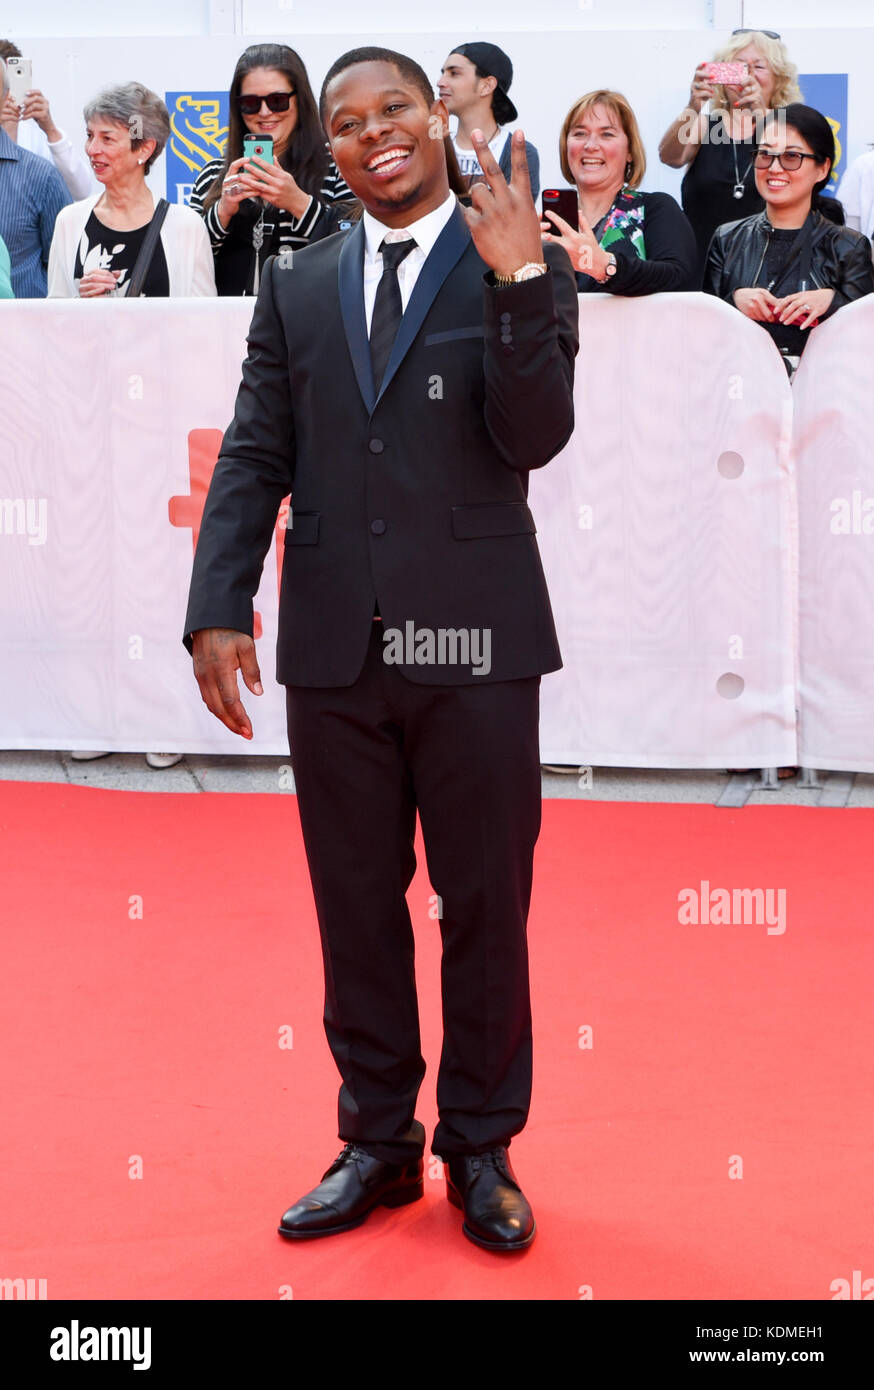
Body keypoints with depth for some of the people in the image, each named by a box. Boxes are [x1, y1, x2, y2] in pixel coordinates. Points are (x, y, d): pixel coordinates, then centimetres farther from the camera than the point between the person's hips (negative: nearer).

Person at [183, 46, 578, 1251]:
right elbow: (252, 460, 6)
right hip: (334, 651, 3)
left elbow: (535, 438, -10)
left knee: (486, 908, 7)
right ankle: (377, 1142, 25)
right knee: (356, 909, 12)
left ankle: (480, 1148, 22)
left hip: (472, 646, -3)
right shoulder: (296, 288, 11)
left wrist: (519, 282, -21)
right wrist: (218, 610, -5)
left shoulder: (522, 269, 1)